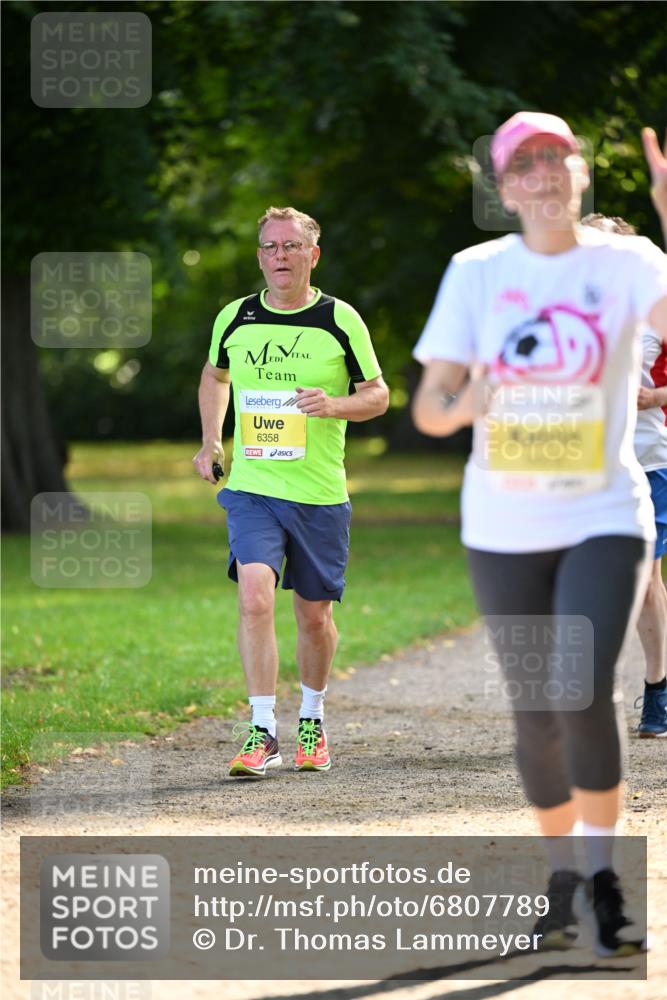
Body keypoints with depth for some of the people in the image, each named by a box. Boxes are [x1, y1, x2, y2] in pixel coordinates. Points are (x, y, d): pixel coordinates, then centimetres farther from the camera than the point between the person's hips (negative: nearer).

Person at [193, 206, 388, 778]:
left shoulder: (341, 321, -2)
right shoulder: (234, 319, 4)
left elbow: (378, 395, 4)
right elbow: (215, 376, 24)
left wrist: (335, 404, -16)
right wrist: (211, 441, 15)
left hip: (320, 494, 0)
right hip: (251, 488, 0)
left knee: (314, 615, 8)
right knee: (255, 598, -18)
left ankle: (312, 721, 31)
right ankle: (263, 734, -15)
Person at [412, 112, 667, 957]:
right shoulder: (476, 272, 1)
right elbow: (427, 408, 0)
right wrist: (466, 404, -22)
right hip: (503, 529, 2)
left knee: (584, 694, -19)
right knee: (536, 713, 7)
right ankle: (560, 872, 27)